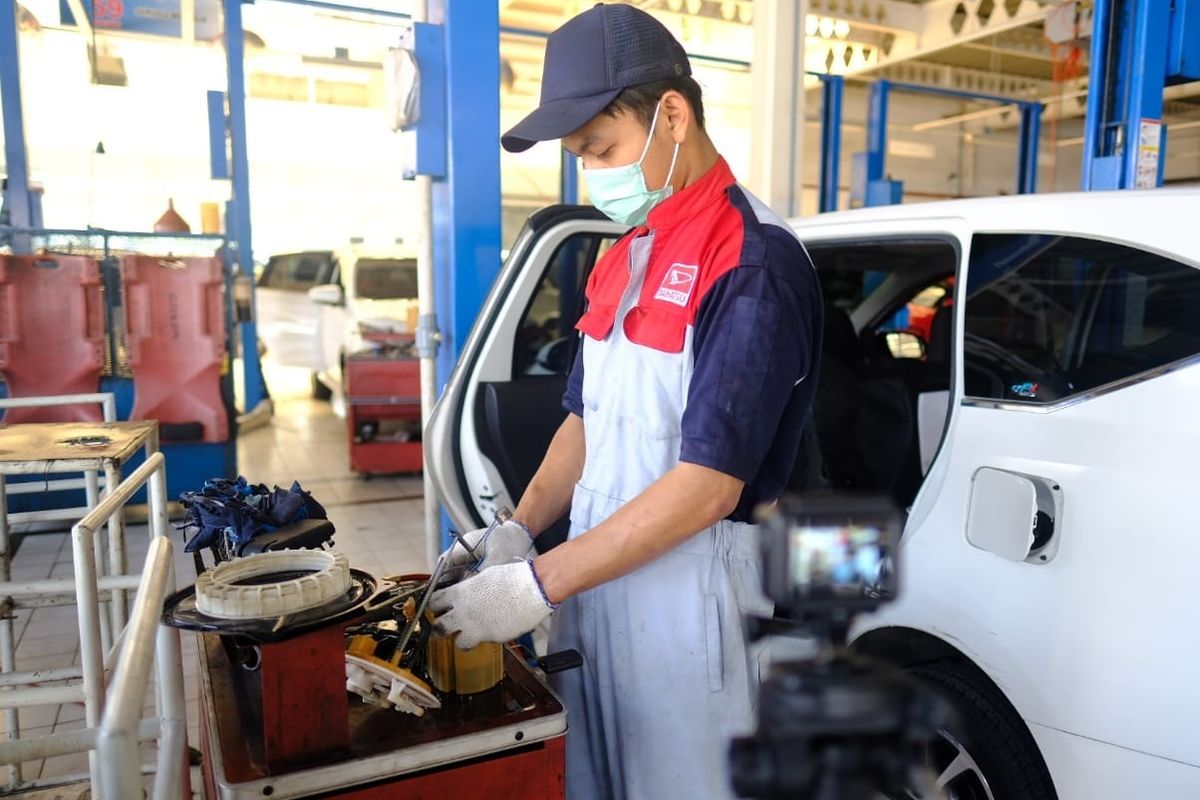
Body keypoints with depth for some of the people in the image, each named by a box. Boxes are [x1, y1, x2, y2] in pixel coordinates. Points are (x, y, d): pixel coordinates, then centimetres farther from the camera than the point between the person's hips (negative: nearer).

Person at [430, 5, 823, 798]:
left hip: (690, 595, -7)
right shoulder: (623, 259, 9)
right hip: (597, 582, 7)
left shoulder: (753, 262, -16)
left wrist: (538, 584, -20)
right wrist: (519, 531, 1)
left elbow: (709, 485, -22)